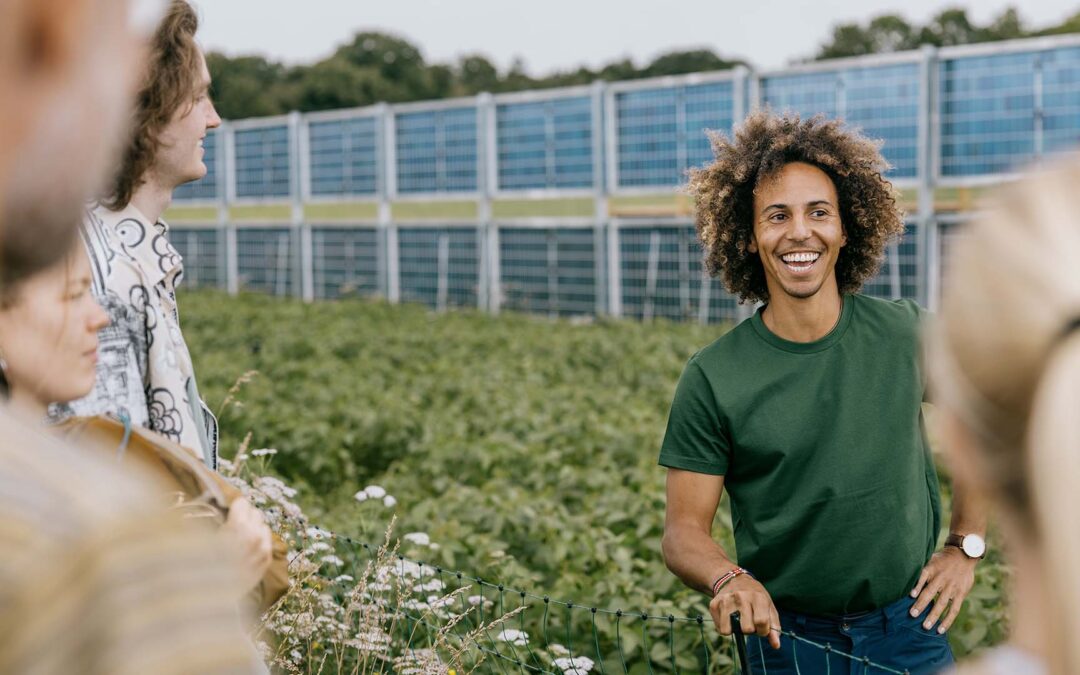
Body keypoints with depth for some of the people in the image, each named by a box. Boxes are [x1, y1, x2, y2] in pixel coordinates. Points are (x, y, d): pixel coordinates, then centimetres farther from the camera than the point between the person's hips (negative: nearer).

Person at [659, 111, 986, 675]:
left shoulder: (906, 334, -5)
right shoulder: (712, 379, -12)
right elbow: (684, 531, -10)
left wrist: (967, 547, 6)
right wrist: (729, 580, -30)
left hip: (908, 628, 2)